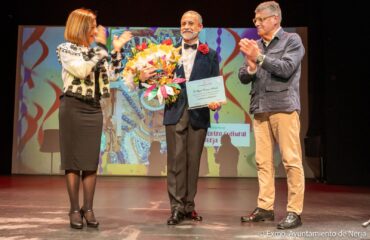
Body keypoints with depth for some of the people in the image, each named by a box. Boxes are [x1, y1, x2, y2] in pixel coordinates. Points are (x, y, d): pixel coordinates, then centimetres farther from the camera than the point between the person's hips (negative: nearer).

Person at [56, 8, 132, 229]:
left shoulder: (95, 51, 15)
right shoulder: (65, 49, -1)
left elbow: (111, 75, 9)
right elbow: (82, 70, -19)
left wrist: (117, 50, 6)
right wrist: (101, 45, -13)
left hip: (94, 109, 5)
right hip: (73, 108, -5)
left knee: (91, 161, 3)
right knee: (73, 160, 0)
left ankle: (88, 209, 10)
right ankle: (75, 209, 8)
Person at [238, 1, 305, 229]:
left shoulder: (292, 40, 5)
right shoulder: (255, 45, 16)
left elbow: (286, 69, -10)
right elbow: (243, 77, 12)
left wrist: (259, 57, -11)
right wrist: (251, 67, -8)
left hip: (284, 107, -4)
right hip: (260, 110, 5)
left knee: (291, 160, -4)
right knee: (263, 161, 4)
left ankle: (295, 211, 2)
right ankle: (265, 207, 10)